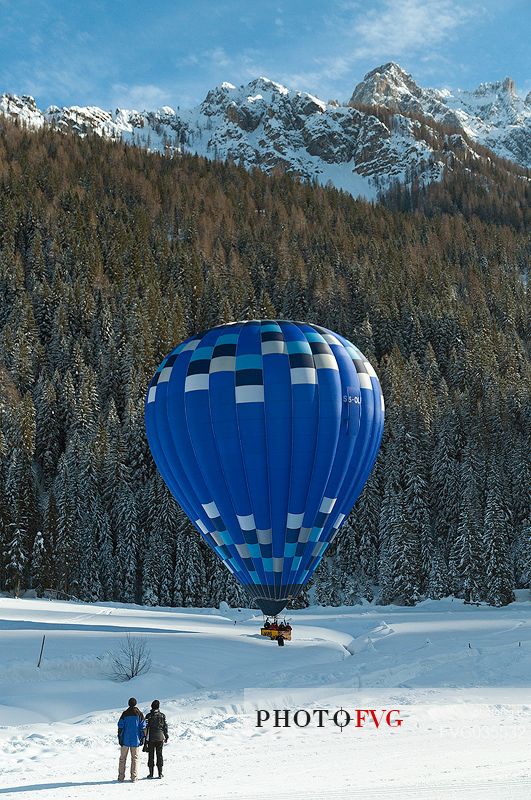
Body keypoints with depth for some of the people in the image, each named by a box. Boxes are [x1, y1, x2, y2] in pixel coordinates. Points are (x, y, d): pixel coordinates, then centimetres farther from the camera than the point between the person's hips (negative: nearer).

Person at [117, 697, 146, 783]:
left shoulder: (125, 714, -3)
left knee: (122, 758, 9)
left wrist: (120, 738, 2)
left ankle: (121, 776, 6)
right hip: (135, 740, 1)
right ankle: (134, 777, 0)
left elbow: (120, 727, -3)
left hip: (125, 740, -1)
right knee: (135, 758, 7)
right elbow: (143, 727, 2)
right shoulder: (139, 714, 1)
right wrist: (142, 738, 9)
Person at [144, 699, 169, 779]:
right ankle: (160, 773, 6)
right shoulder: (162, 715, 0)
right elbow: (165, 726, 5)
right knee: (159, 755, 7)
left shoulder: (148, 716, -7)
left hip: (151, 738, -2)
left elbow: (146, 727, -6)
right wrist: (166, 737, 14)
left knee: (151, 755, 5)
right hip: (160, 738, 2)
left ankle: (151, 773, 5)